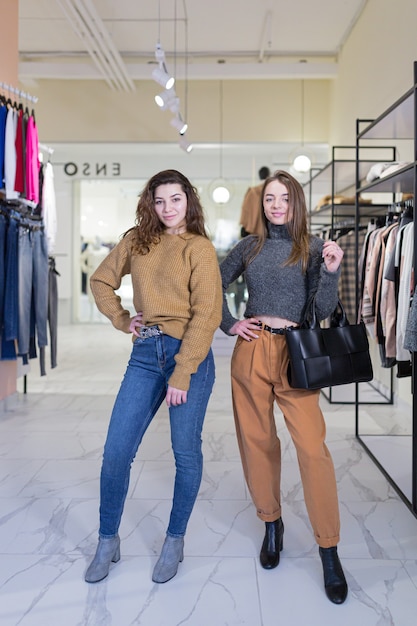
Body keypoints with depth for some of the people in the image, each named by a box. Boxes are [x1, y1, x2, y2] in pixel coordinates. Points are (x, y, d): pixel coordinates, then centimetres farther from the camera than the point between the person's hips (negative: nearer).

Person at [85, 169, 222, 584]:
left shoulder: (199, 248, -3)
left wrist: (181, 375, -14)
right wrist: (121, 320, 9)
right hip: (145, 354, 4)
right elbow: (101, 281, 23)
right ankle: (107, 542, 24)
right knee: (116, 452, 3)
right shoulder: (136, 241, 10)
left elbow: (206, 314, -10)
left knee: (185, 452, 6)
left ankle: (174, 541, 27)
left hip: (189, 354, -3)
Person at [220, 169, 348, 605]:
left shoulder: (313, 248, 4)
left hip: (295, 353, -2)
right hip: (251, 351, 3)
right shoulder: (249, 247, 9)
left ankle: (329, 552, 5)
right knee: (257, 441, 10)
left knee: (313, 447, -9)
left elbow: (322, 311, -1)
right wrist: (228, 324, 7)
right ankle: (271, 524, 31)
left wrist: (330, 272, -15)